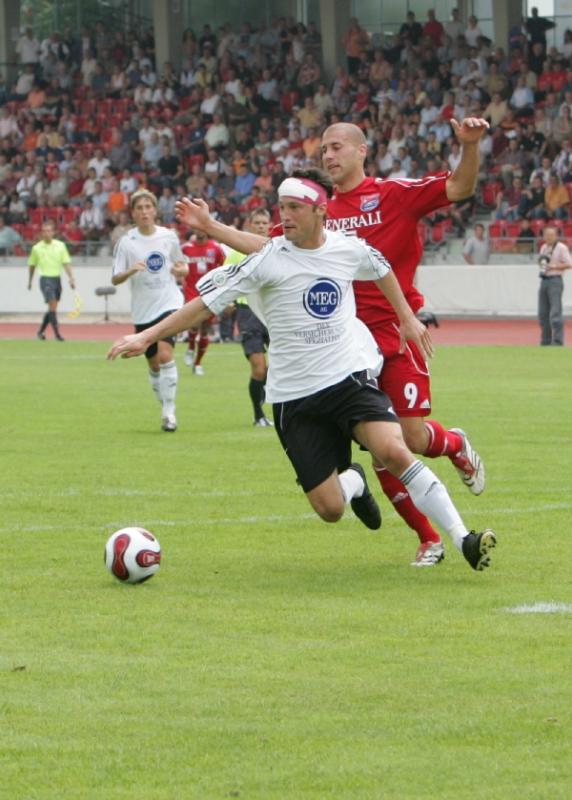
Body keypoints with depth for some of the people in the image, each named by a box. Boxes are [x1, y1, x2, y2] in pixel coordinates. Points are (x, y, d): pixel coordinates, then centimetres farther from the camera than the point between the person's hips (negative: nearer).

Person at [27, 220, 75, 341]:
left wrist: (71, 278, -10)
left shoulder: (60, 246, 2)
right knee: (53, 305, -15)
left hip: (57, 278, 3)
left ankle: (41, 331, 27)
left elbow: (66, 263, 0)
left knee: (52, 308, 10)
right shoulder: (37, 248, 0)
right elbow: (32, 265, 12)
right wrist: (30, 280, 17)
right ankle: (57, 333, -12)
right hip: (45, 279, -3)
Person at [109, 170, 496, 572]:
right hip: (294, 397, -1)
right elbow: (207, 301, -8)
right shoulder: (268, 260, -9)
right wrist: (146, 337, -14)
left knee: (393, 450, -27)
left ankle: (464, 539, -18)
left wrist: (407, 318, 30)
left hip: (350, 376, 1)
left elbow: (382, 269, 24)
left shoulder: (349, 249, 0)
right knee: (329, 509, -5)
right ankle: (353, 482, 34)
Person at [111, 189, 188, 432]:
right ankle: (165, 409, 27)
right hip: (142, 311, 1)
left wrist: (180, 270, -8)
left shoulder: (169, 237, 2)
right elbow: (115, 279, -3)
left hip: (169, 304, -1)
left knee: (165, 354, -19)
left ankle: (169, 412, -15)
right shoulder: (126, 242, -2)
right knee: (153, 364, 8)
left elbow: (183, 268, 16)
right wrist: (130, 271, -24)